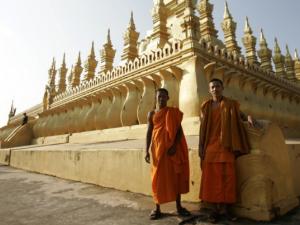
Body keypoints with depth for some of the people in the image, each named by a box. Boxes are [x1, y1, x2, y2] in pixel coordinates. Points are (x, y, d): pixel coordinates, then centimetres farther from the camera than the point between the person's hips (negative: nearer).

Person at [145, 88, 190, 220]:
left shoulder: (174, 112, 3)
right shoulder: (151, 114, 6)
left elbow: (179, 130, -1)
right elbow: (149, 132, 5)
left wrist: (175, 145, -15)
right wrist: (147, 150, -2)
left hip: (172, 148, 0)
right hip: (158, 148, 0)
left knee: (176, 176, 6)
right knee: (158, 177, 5)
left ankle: (179, 207, 19)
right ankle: (157, 208, 15)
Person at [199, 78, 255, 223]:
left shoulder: (231, 104, 7)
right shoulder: (205, 106, 8)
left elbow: (239, 115, 21)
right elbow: (202, 128, 6)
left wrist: (248, 117, -4)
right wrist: (201, 146, 0)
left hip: (225, 145, 0)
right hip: (210, 146, 1)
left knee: (227, 176, 0)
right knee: (211, 177, 1)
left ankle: (225, 208, 12)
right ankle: (215, 208, 11)